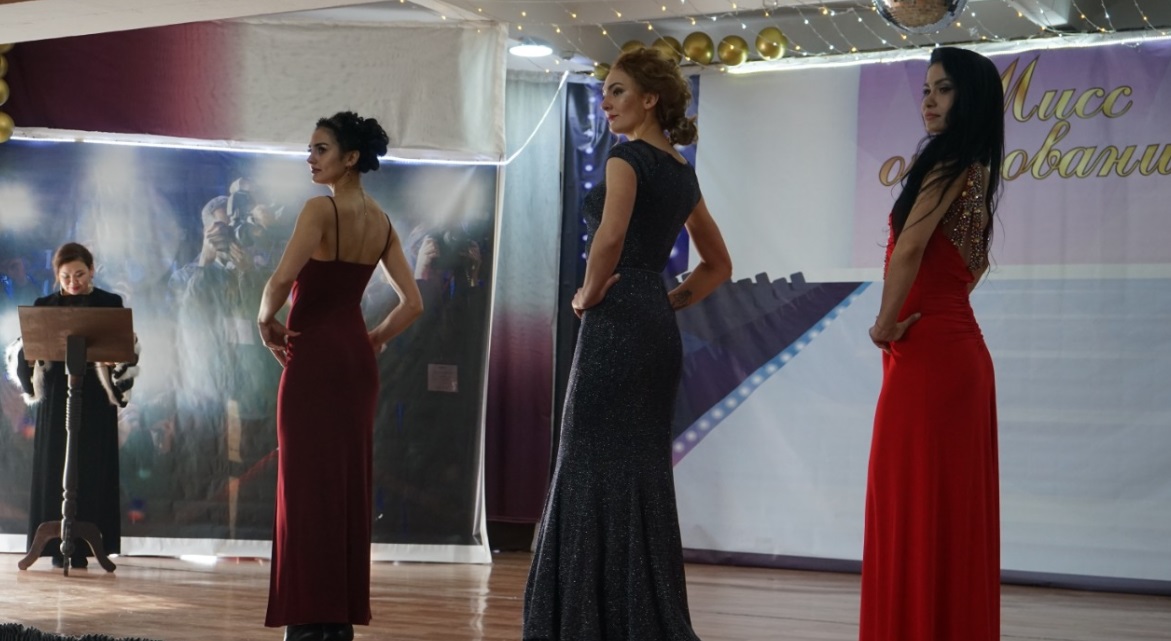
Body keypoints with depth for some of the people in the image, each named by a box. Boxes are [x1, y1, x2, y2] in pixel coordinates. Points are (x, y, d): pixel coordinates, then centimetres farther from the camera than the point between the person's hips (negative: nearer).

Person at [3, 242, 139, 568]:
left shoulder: (110, 304, 5)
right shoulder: (45, 306, 10)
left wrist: (114, 358, -22)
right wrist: (30, 355, -16)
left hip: (95, 397, -1)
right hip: (56, 395, 2)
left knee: (92, 470, -4)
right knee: (54, 468, -2)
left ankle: (83, 545, -2)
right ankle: (58, 545, 1)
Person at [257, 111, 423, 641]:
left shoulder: (321, 209, -12)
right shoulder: (381, 222, 9)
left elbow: (280, 282, -22)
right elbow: (412, 303, 9)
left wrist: (266, 321, -4)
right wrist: (375, 338, 15)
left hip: (314, 357, -7)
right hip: (357, 360, 7)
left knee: (308, 483, -4)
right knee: (349, 483, 9)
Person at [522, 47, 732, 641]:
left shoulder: (628, 156, -8)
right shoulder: (681, 171, 17)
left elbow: (610, 236, -26)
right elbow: (718, 264, 25)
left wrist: (588, 297, -11)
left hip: (617, 324, -9)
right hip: (658, 328, 9)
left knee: (597, 468, -6)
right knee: (643, 470, 10)